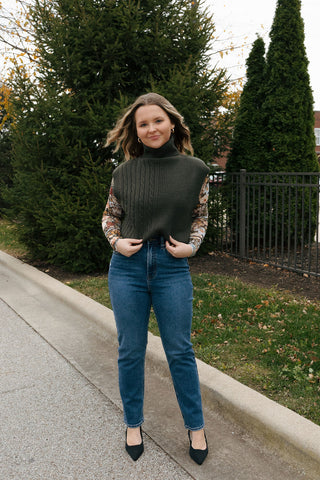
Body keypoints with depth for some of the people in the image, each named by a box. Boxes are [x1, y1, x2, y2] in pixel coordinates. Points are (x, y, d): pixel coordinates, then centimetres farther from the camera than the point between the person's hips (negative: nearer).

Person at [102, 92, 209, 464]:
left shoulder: (195, 169, -1)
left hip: (172, 268, -1)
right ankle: (133, 423, 32)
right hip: (127, 267, 1)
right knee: (130, 351, 11)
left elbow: (200, 215, 10)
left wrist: (191, 246, -5)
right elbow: (109, 215, 12)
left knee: (179, 351, 9)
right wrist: (116, 242, -5)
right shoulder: (125, 172, 0)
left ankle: (195, 426, 29)